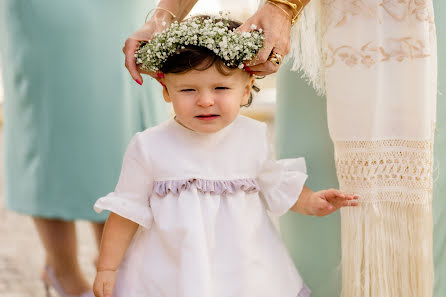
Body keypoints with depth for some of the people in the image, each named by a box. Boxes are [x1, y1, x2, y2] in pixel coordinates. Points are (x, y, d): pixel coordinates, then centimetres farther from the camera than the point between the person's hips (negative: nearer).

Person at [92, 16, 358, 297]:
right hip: (167, 273, -2)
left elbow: (274, 184, 15)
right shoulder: (150, 148, -11)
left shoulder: (254, 138, -3)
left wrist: (311, 202, 1)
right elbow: (128, 209, -2)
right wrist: (107, 268, 0)